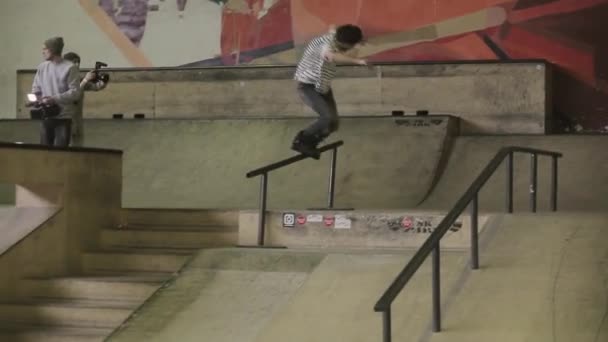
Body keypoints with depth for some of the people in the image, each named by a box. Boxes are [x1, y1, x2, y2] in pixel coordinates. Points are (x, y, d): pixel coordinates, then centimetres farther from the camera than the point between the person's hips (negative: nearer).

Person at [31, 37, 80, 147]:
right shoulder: (42, 67, 6)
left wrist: (55, 99, -19)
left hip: (63, 117, -5)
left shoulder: (70, 68, -8)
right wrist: (36, 99, -7)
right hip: (46, 116, 5)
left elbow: (75, 92, -12)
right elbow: (36, 88, 13)